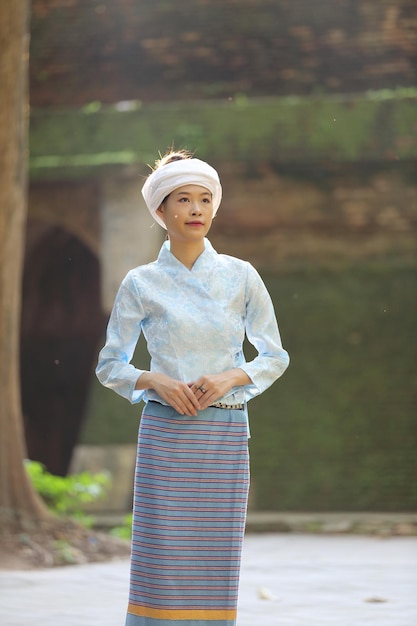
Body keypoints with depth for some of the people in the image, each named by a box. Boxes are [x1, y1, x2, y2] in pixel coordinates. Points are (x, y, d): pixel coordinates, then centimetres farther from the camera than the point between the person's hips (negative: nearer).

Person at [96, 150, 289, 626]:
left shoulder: (240, 277, 4)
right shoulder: (141, 284, 2)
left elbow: (275, 356, 9)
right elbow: (110, 365, 7)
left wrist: (230, 378, -10)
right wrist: (155, 381, -12)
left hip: (226, 431, 1)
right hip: (166, 432, -1)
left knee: (214, 567, 2)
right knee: (161, 564, -5)